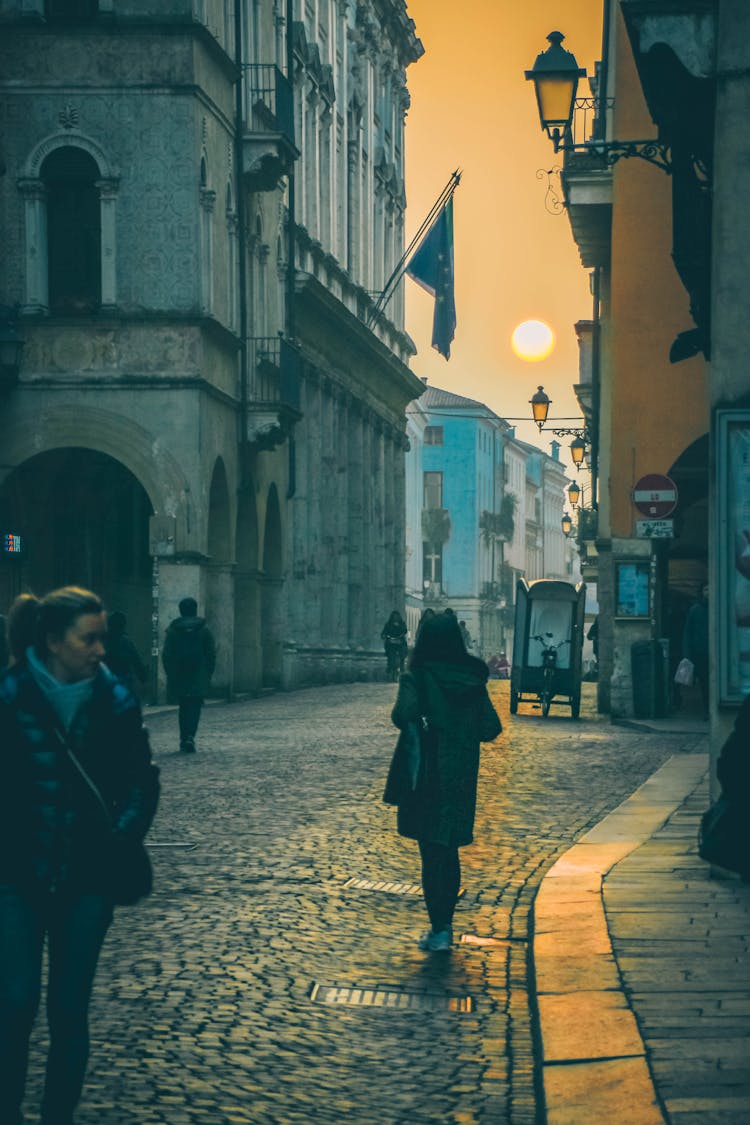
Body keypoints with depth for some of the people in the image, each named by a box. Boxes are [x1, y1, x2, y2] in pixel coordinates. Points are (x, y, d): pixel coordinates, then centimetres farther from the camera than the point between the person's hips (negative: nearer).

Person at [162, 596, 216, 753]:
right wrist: (209, 674, 9)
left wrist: (170, 675, 9)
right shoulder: (203, 629, 0)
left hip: (178, 676, 1)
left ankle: (184, 739, 14)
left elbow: (166, 654, 1)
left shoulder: (172, 629, 0)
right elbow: (211, 653, 1)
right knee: (195, 707, 0)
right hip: (199, 677, -1)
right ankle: (190, 736, -19)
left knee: (184, 707, 13)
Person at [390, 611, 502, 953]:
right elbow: (491, 728, 1)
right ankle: (444, 925, 23)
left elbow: (403, 715, -27)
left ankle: (439, 931, -2)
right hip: (462, 777, 5)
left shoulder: (417, 678, -12)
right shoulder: (473, 681, 2)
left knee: (432, 852, 0)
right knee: (449, 852, 16)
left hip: (428, 774, -5)